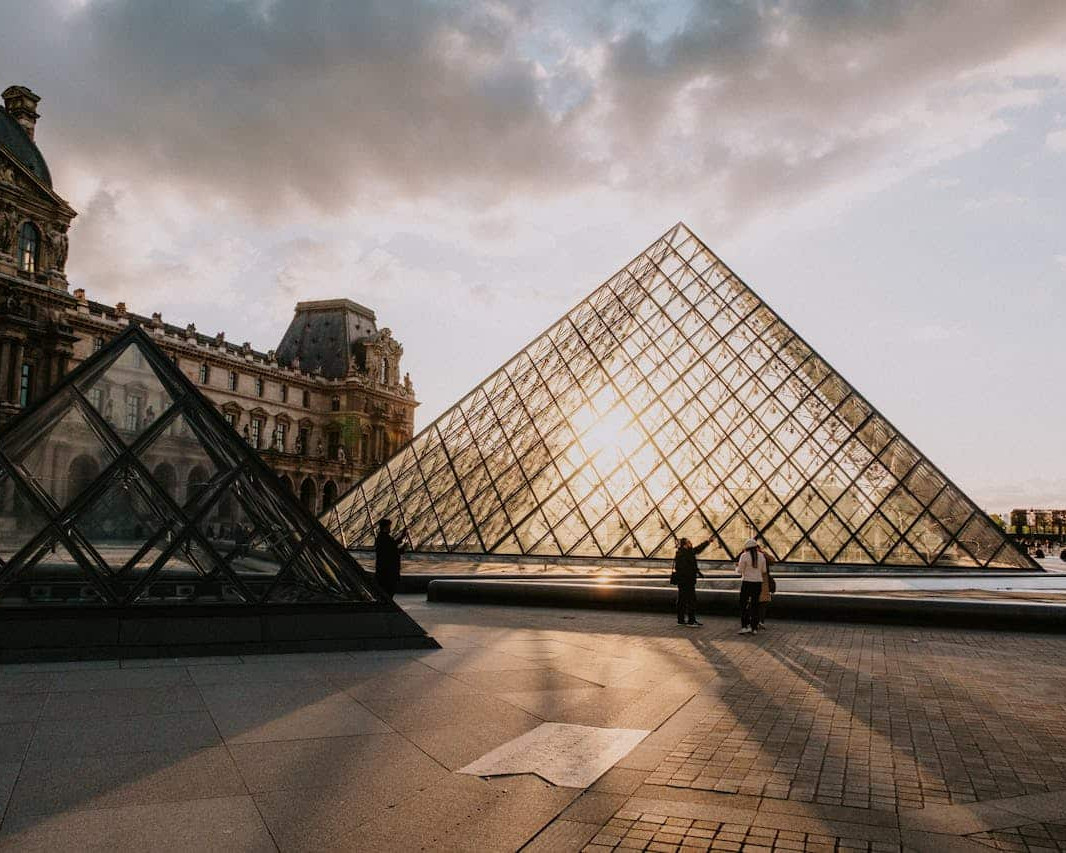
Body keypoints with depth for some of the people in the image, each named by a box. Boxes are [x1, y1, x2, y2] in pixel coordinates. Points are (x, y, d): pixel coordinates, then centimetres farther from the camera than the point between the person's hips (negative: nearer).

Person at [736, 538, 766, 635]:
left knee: (744, 605, 2)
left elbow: (739, 571, -6)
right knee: (754, 605, 9)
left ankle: (745, 626, -6)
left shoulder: (744, 556, -9)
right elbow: (763, 570, 11)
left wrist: (738, 567, 15)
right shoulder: (762, 556, 5)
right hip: (758, 583, 5)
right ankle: (754, 628, 7)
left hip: (747, 583, -5)